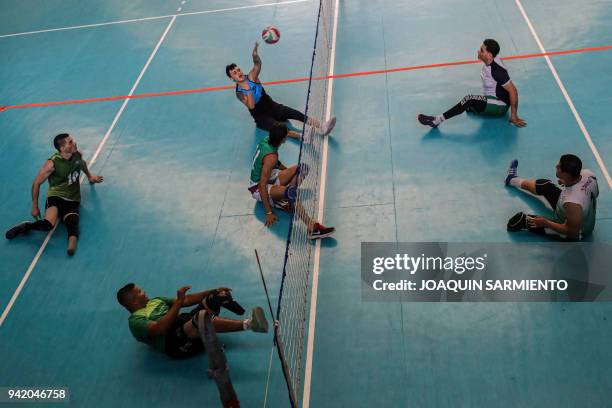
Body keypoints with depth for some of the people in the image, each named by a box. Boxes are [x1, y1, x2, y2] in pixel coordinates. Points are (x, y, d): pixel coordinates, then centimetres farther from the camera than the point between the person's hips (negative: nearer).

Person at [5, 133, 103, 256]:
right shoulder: (53, 163, -14)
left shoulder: (77, 155, 0)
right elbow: (36, 184, -7)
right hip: (55, 197, -3)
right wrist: (35, 207, -5)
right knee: (48, 224, -30)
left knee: (72, 223, -31)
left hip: (73, 200, 3)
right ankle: (26, 226, -5)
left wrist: (89, 176, 44)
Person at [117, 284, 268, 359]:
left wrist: (213, 291, 8)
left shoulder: (155, 301, 27)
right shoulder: (135, 320, 2)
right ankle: (247, 324, -48)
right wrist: (178, 303, -23)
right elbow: (160, 329, -18)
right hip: (175, 342, -9)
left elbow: (186, 300, 20)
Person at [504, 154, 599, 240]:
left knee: (520, 218, -4)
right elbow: (594, 194, 0)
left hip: (573, 233, -7)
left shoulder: (572, 203, -46)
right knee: (544, 185, 19)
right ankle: (512, 180, 46)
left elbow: (572, 231, -31)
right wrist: (567, 183, -5)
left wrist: (546, 223, -24)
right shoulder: (587, 173, -24)